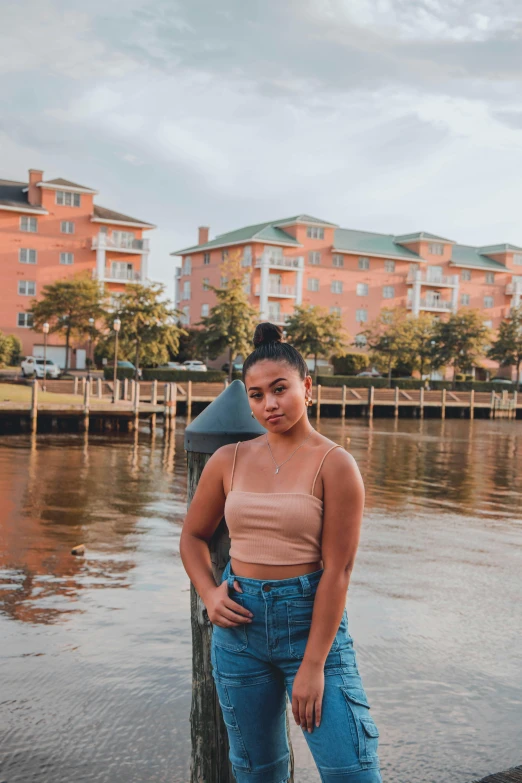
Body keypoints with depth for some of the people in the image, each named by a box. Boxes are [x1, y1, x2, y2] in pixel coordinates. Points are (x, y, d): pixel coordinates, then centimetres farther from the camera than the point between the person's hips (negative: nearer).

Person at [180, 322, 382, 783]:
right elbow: (193, 535, 16)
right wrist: (209, 594, -2)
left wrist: (312, 665, -14)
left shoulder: (335, 465, -9)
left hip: (310, 618, -4)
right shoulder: (229, 460, 3)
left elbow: (337, 571, -13)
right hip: (239, 623, 4)